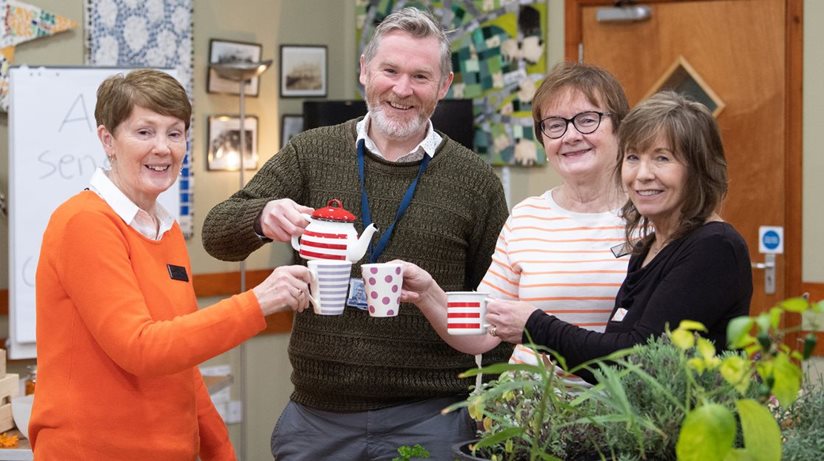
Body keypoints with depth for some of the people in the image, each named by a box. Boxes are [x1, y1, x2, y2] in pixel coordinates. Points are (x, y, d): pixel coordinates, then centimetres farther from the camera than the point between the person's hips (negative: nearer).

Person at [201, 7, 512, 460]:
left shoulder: (476, 182, 0)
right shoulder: (310, 154, 3)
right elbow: (217, 234, -3)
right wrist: (263, 217, -24)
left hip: (426, 421, -1)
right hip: (314, 416, 2)